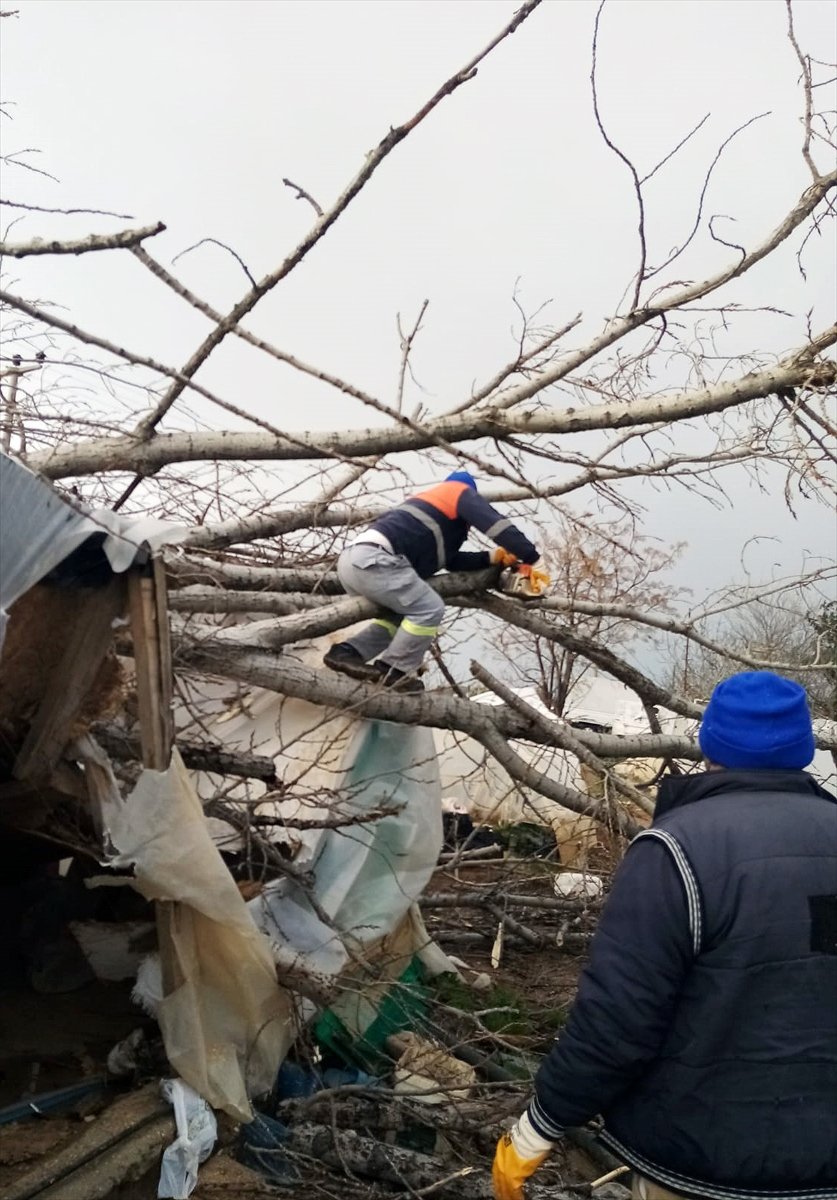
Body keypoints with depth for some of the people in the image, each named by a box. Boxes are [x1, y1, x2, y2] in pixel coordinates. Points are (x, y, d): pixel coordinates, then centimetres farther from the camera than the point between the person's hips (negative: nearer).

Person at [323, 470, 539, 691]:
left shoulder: (430, 501, 38)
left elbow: (450, 559, 30)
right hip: (372, 559, -9)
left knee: (402, 614, 20)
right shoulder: (461, 492, 15)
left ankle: (347, 652, 7)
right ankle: (391, 671, -1)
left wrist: (491, 557, 21)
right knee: (429, 609, -3)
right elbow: (495, 524, 0)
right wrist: (530, 556, 2)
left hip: (351, 559, 9)